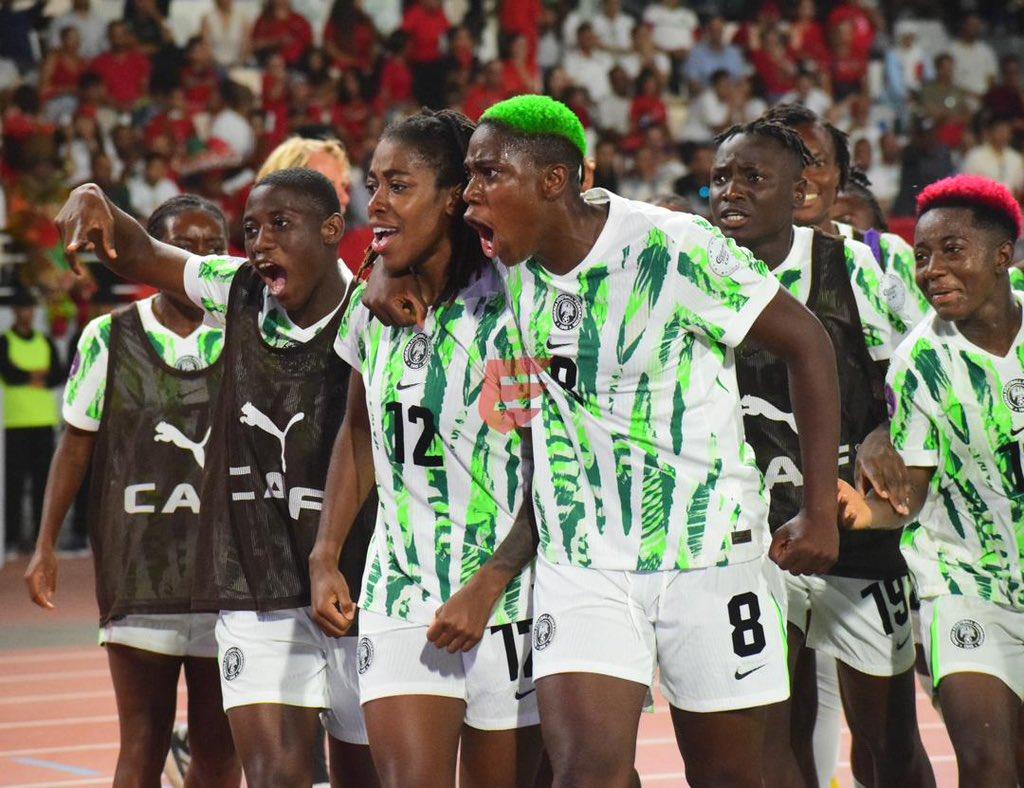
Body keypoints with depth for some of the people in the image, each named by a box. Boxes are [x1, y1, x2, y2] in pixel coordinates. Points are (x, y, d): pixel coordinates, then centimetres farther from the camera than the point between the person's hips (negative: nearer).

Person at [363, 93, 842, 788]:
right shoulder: (512, 259, 1)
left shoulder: (673, 248, -15)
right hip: (579, 566, 3)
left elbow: (807, 342, -8)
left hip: (707, 552, -3)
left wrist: (821, 512, -9)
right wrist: (395, 278, 0)